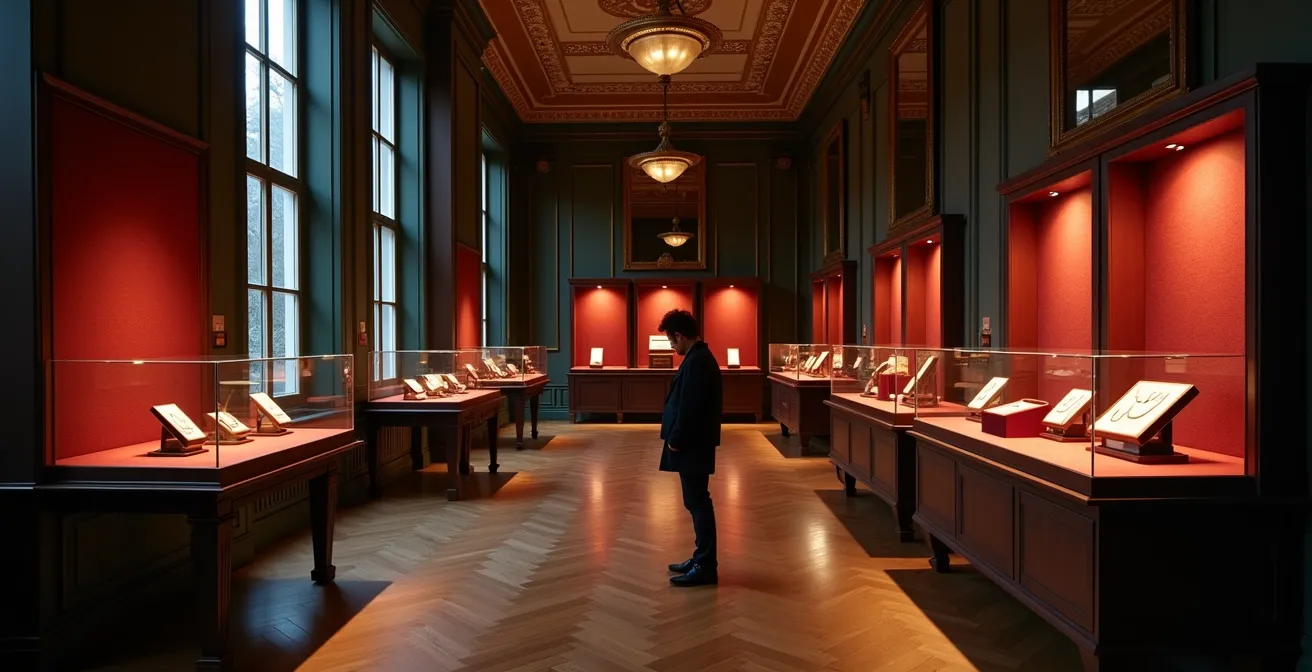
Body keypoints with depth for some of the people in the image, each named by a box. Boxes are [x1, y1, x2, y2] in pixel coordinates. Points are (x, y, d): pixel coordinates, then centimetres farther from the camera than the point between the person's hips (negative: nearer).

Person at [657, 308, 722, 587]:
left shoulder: (696, 361, -19)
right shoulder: (701, 357, 13)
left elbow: (689, 408, -23)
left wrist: (675, 440, -14)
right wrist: (677, 438, 17)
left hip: (691, 445, -10)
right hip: (694, 442, 10)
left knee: (698, 503, -3)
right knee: (696, 502, 16)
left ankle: (706, 567, 6)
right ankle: (702, 558, 26)